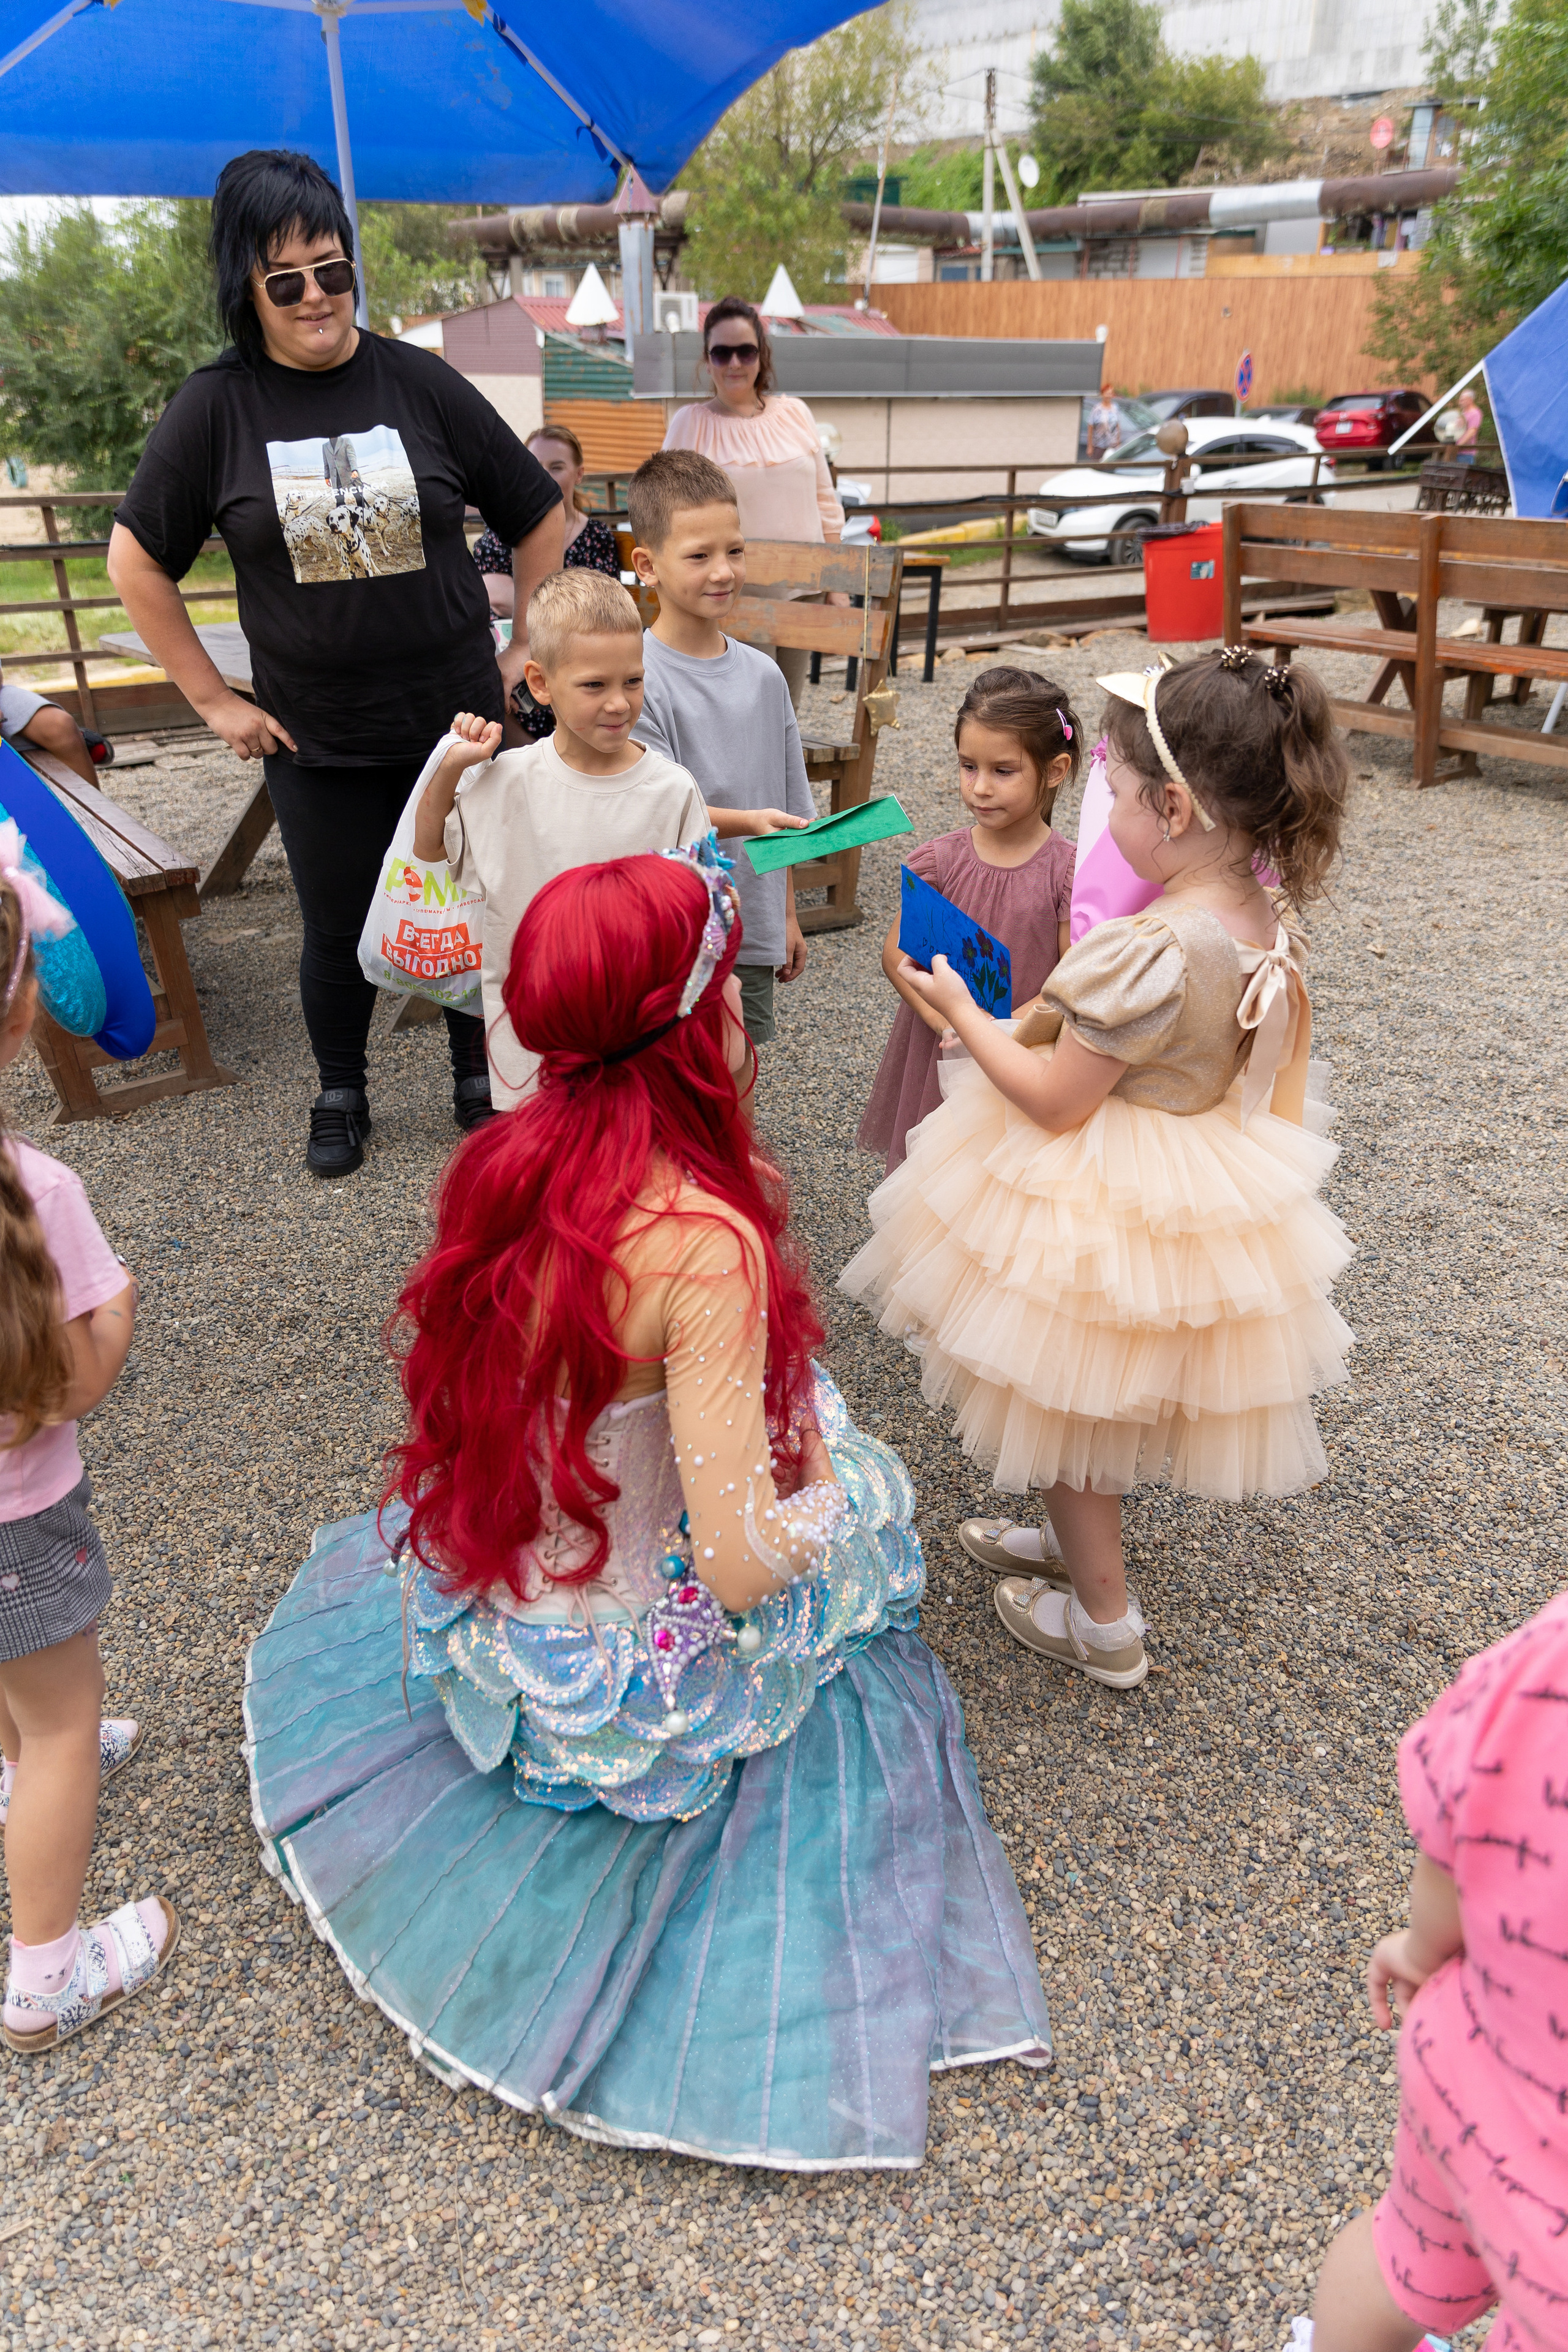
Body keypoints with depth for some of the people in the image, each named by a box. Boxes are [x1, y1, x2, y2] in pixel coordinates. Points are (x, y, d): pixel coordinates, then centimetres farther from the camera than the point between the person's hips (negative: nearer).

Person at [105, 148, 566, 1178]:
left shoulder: (419, 382, -1)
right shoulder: (215, 407, -2)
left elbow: (539, 516, 7)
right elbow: (136, 562, 4)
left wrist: (528, 647, 3)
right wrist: (214, 699, 0)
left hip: (456, 717, 0)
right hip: (316, 738, 0)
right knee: (341, 929, 9)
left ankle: (481, 1077, 32)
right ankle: (341, 1096, 33)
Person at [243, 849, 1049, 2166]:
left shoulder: (498, 1161, -12)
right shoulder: (706, 1243, -33)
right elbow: (746, 1562, -31)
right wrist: (824, 1483, -8)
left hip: (487, 1615, 7)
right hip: (637, 1677, -6)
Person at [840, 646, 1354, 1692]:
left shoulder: (1148, 951, -32)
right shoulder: (1264, 927, -5)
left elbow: (1055, 1101, -25)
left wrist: (960, 1009, -13)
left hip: (1101, 1212, -8)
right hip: (1212, 1191, 8)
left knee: (1069, 1408, 14)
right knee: (1102, 1402, 28)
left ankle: (1103, 1623, 31)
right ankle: (1078, 1542, 51)